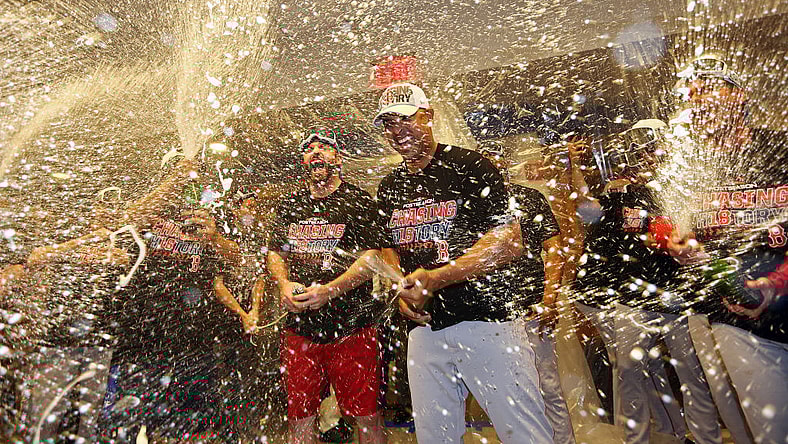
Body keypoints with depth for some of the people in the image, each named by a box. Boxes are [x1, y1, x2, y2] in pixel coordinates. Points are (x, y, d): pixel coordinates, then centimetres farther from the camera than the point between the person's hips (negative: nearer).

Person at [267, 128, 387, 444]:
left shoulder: (359, 201, -1)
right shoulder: (290, 206, 15)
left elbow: (372, 258, -9)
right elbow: (275, 252, 15)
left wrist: (329, 290, -20)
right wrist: (284, 284, -5)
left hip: (351, 326, -4)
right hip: (299, 326, 4)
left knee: (367, 417, 4)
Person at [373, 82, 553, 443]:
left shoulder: (470, 166, -6)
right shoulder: (389, 187, 13)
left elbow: (509, 243, -13)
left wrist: (434, 278, -21)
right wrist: (401, 289, 1)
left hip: (487, 320, -5)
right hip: (425, 326, 6)